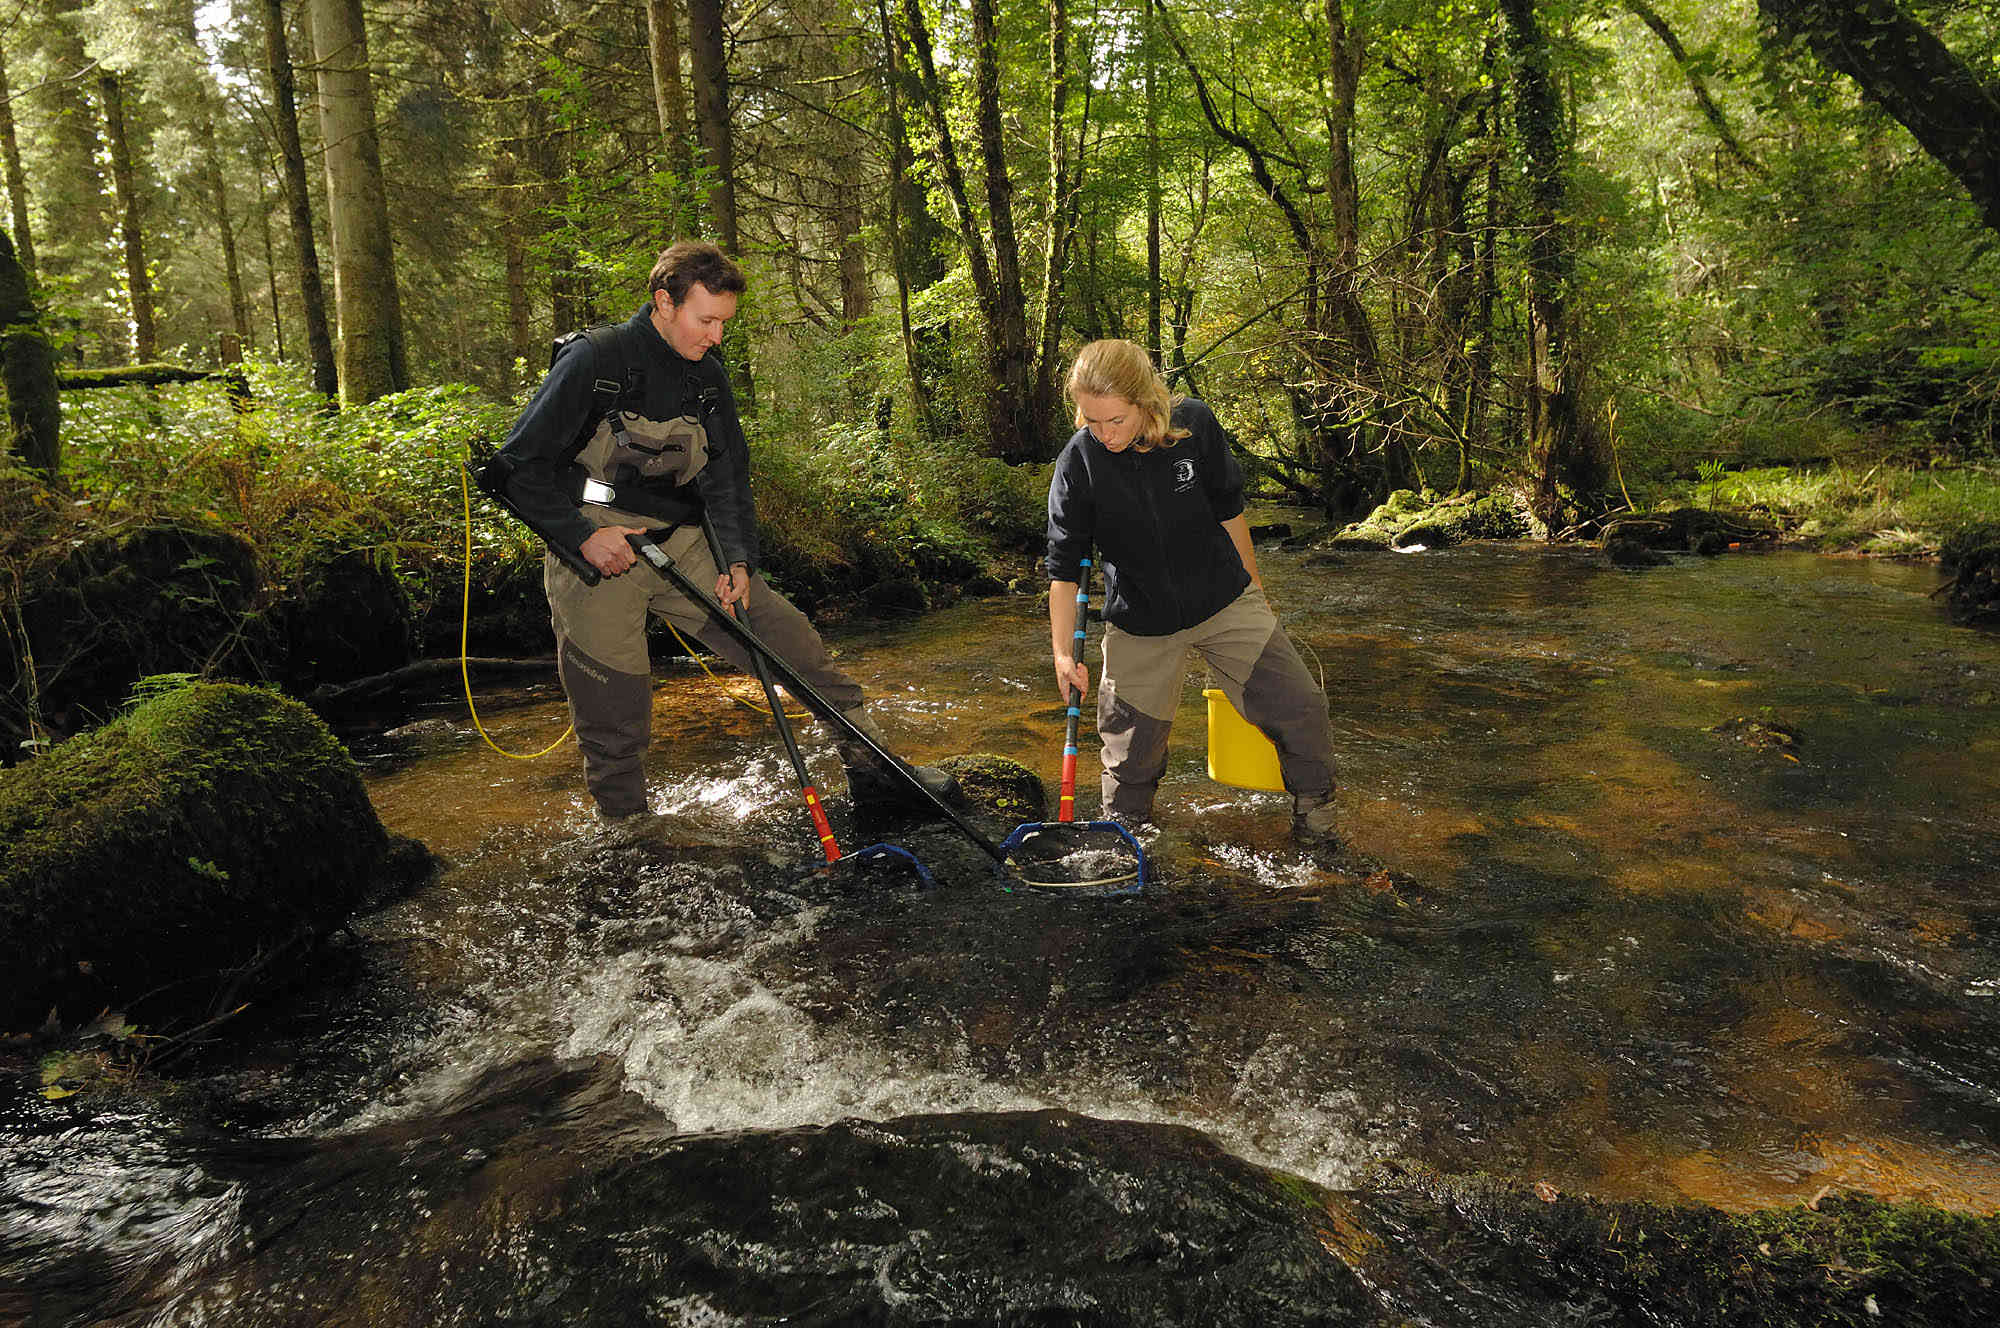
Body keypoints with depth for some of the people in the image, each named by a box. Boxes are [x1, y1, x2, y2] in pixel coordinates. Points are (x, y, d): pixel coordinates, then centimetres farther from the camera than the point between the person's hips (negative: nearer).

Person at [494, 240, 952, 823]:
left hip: (682, 545, 5)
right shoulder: (592, 359, -12)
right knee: (616, 722, 0)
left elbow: (728, 477, 8)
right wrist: (584, 535, -20)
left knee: (793, 641, -3)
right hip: (594, 554, -5)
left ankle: (872, 763, 8)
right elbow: (518, 466, -11)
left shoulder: (709, 375, 6)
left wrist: (739, 559, -6)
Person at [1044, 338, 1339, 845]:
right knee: (1133, 744, 5)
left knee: (1300, 708, -1)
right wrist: (1063, 652, -18)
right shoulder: (1078, 463, -18)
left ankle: (1314, 819, 21)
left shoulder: (1195, 424, -15)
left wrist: (1252, 586, 11)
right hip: (1140, 623, -1)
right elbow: (1064, 567, -12)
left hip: (1225, 601, 1)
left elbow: (1227, 510, 0)